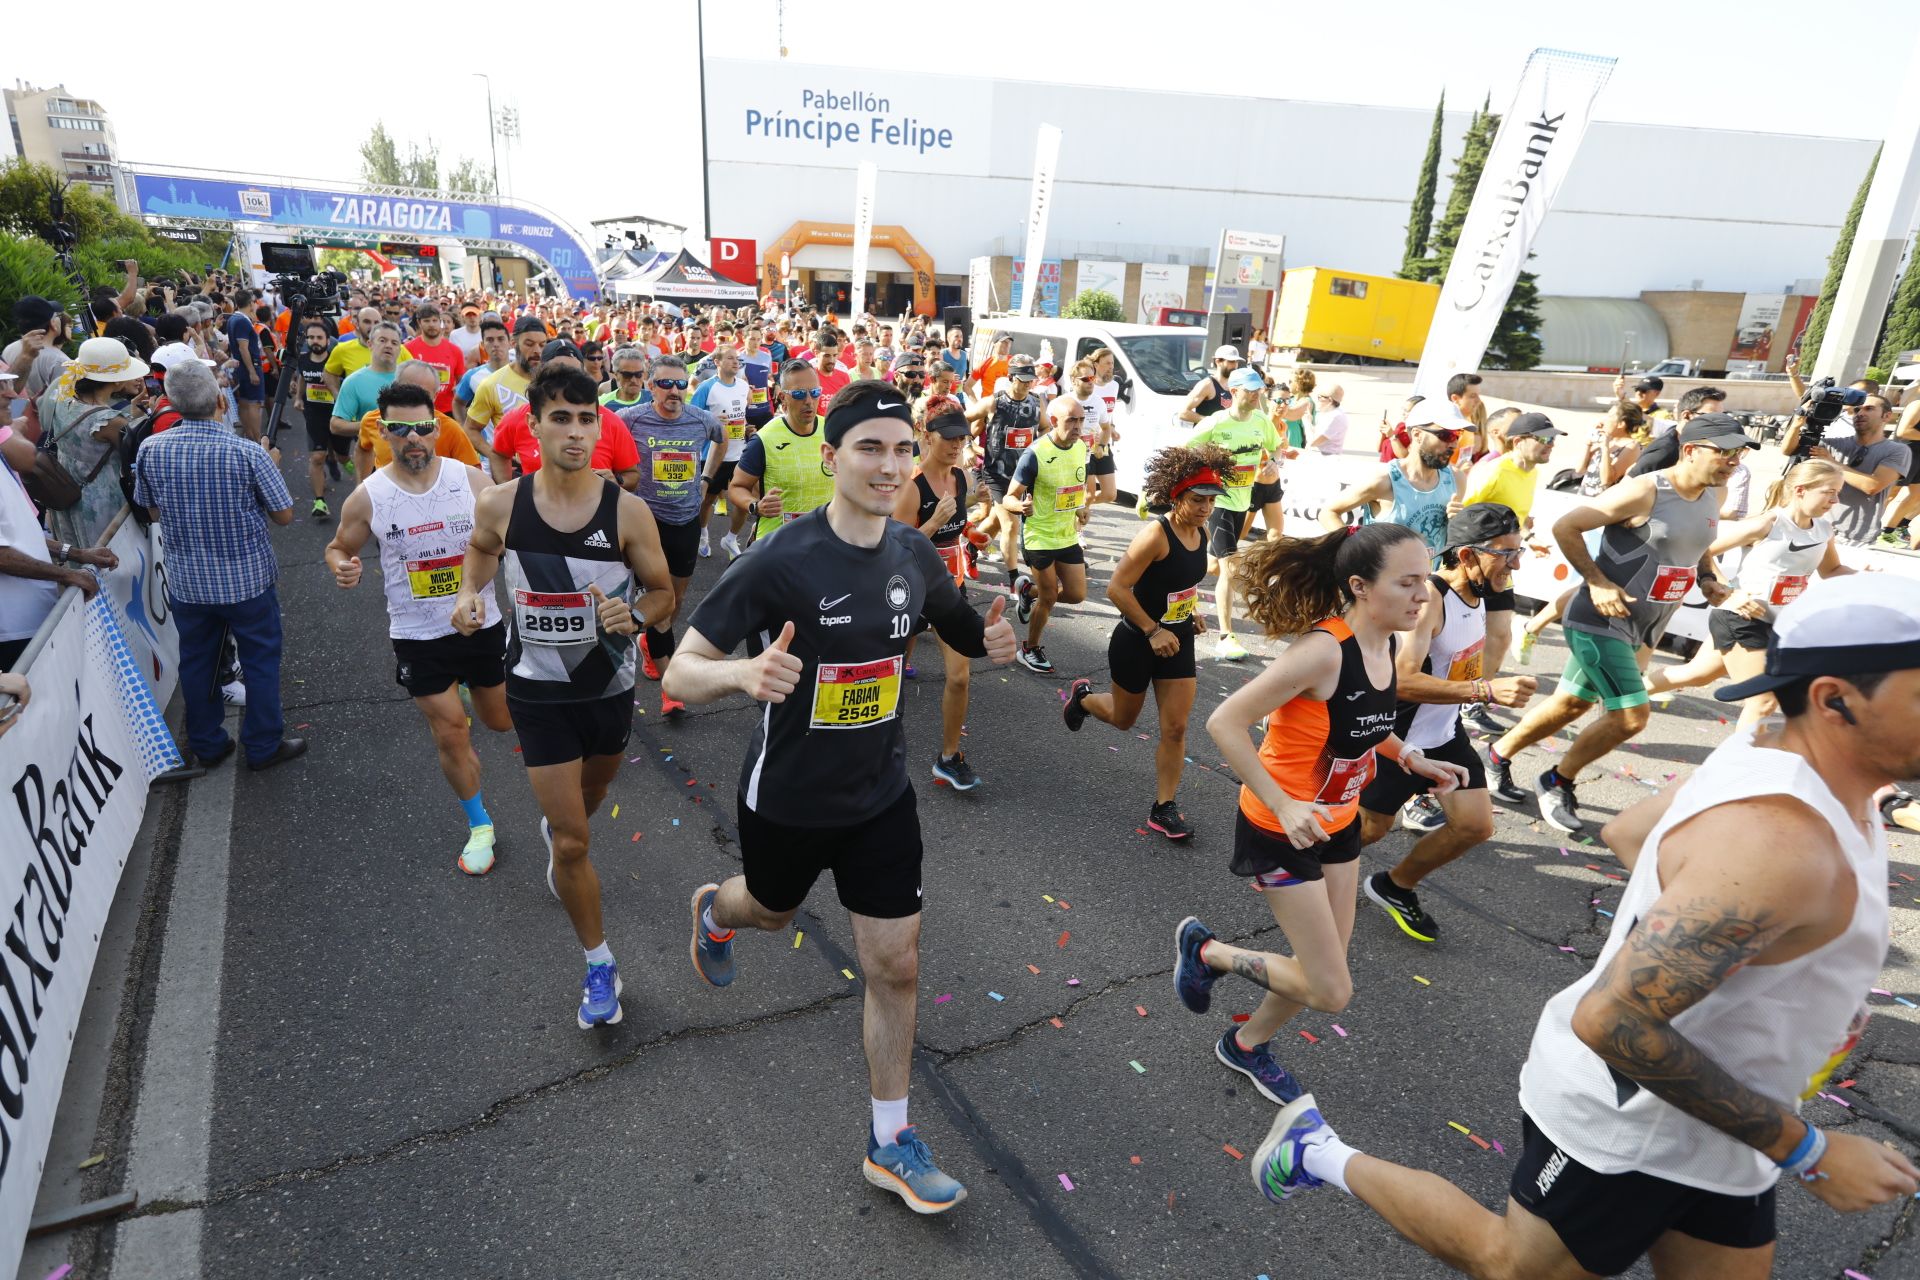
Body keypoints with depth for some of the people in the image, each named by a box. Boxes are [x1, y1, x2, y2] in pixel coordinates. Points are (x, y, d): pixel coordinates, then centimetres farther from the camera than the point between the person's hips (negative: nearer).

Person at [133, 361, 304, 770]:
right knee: (260, 661, 11)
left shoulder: (150, 450, -8)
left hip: (186, 582, 4)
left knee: (196, 662, 17)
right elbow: (284, 515, -12)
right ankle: (263, 745, 19)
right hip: (247, 579, -3)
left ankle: (207, 745, 31)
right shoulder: (247, 452, -19)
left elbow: (153, 511, 6)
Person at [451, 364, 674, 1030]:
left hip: (610, 687, 1)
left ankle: (554, 827, 67)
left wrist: (634, 616, -27)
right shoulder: (500, 504, -13)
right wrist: (468, 594, -9)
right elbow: (481, 549, 11)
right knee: (573, 846, 0)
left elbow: (664, 591, -6)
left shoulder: (627, 510, -16)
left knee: (590, 796, 29)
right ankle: (599, 963, 21)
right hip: (538, 691, -1)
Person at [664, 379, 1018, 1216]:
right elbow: (679, 674, -22)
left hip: (881, 796, 3)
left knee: (896, 965, 5)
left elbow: (965, 635, 11)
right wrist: (742, 672, -45)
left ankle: (891, 1145, 27)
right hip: (787, 799, -3)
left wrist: (994, 644, -14)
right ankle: (713, 911, 65)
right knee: (773, 910, 26)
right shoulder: (781, 562, -23)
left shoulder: (914, 555, -7)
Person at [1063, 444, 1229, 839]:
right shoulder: (1155, 535, -25)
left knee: (1176, 728, 3)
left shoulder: (1201, 533, -2)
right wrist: (1152, 631, -24)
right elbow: (1117, 588, -25)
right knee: (1123, 718, 17)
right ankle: (1082, 696, 50)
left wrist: (1192, 611, 5)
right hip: (1136, 642, -6)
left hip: (1177, 642, 6)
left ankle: (1164, 808, 15)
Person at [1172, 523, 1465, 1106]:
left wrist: (1410, 758, 4)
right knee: (1331, 991, -2)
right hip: (1281, 830, -8)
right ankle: (1205, 949, 20)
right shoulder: (1323, 651, -30)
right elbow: (1224, 723, -29)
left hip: (1338, 822, 8)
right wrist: (1282, 805, -30)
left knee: (1324, 966, 19)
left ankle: (1246, 1045, 44)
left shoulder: (1385, 643, -4)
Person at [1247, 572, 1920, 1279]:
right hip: (1626, 1129, -8)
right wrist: (1806, 1152, -23)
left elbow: (1626, 832, 13)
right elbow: (1610, 1020, -35)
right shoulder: (1777, 844, -33)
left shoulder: (1768, 753, -5)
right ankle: (1323, 1153, 27)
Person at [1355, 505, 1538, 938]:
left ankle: (1395, 886, 26)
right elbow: (1401, 680, -41)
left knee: (1476, 825, 7)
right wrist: (1487, 690, -46)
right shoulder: (1428, 596, -29)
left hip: (1444, 732, 8)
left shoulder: (1478, 591, -2)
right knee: (1369, 827, 5)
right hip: (1396, 735, -8)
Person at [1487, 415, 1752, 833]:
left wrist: (1707, 579, 7)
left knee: (1571, 705, 15)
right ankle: (1558, 783, 9)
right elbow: (1565, 527, -17)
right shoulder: (1644, 492, -18)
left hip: (1636, 628, 8)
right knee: (1631, 716, -11)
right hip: (1600, 621, -8)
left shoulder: (1712, 497, 7)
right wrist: (1597, 582, -21)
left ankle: (1497, 757, 31)